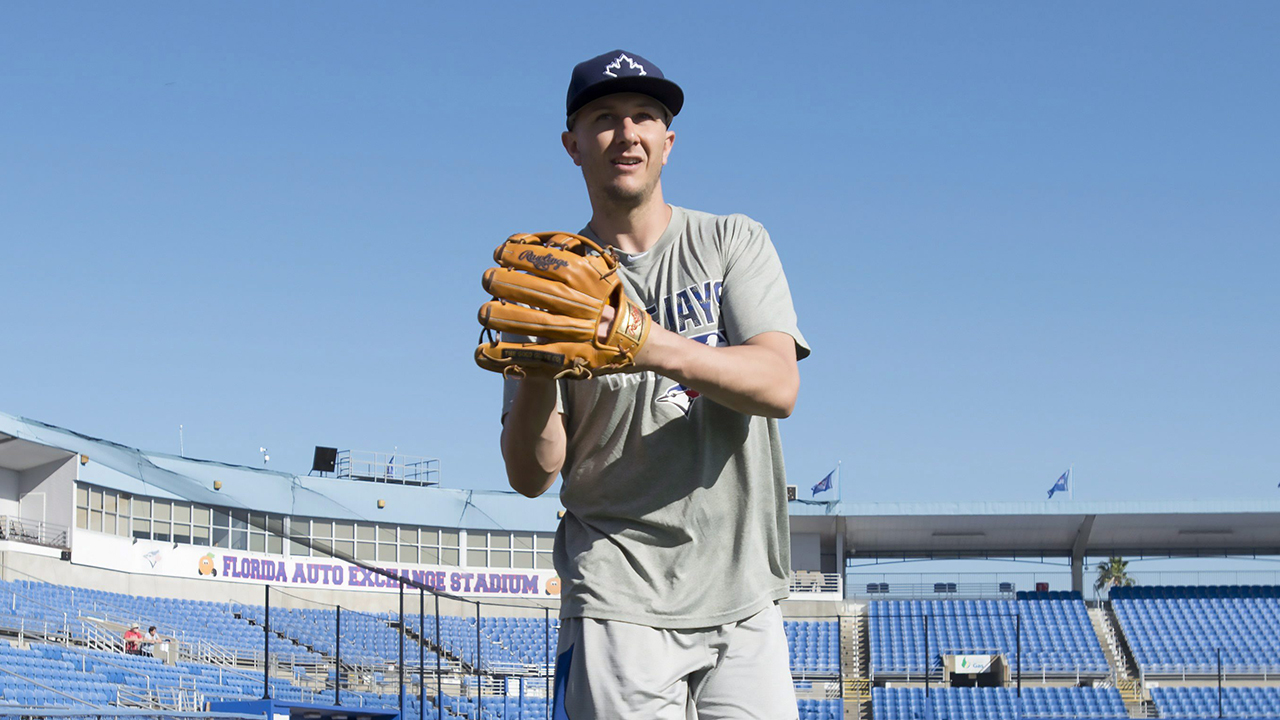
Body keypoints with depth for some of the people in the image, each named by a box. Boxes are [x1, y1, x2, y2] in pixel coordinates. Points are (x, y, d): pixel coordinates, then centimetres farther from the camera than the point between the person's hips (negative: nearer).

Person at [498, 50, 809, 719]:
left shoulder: (733, 242, 6)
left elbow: (778, 386, -12)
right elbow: (531, 476, -3)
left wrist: (656, 348, -29)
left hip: (744, 596, 1)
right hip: (619, 597, -1)